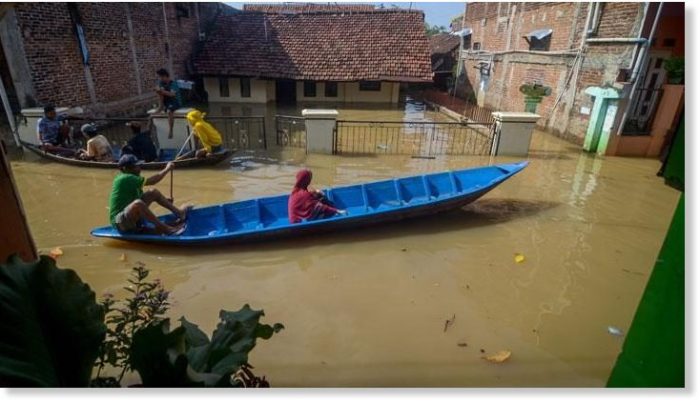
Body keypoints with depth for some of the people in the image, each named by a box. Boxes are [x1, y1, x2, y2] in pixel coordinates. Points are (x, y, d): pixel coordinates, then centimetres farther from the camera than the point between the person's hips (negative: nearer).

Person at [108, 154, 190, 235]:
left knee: (153, 192, 7)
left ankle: (178, 213, 5)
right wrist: (167, 169, -9)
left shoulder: (130, 179, 9)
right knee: (138, 203, -40)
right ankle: (164, 228, -33)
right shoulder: (126, 178, -19)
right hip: (119, 222, -10)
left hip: (130, 215, 10)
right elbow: (151, 181, -21)